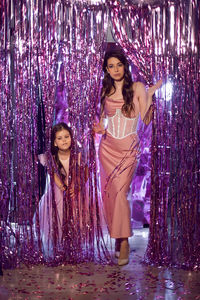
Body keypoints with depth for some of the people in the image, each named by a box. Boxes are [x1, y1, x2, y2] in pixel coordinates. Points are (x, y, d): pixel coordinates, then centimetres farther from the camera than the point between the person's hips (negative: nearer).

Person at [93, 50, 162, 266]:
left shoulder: (137, 88, -4)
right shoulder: (106, 91, 7)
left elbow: (146, 120, -10)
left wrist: (150, 95, -18)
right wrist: (100, 129, -2)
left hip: (128, 148, -4)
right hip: (108, 147, 4)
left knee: (119, 192, -12)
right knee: (109, 192, 2)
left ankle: (124, 241, 0)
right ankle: (116, 236, 17)